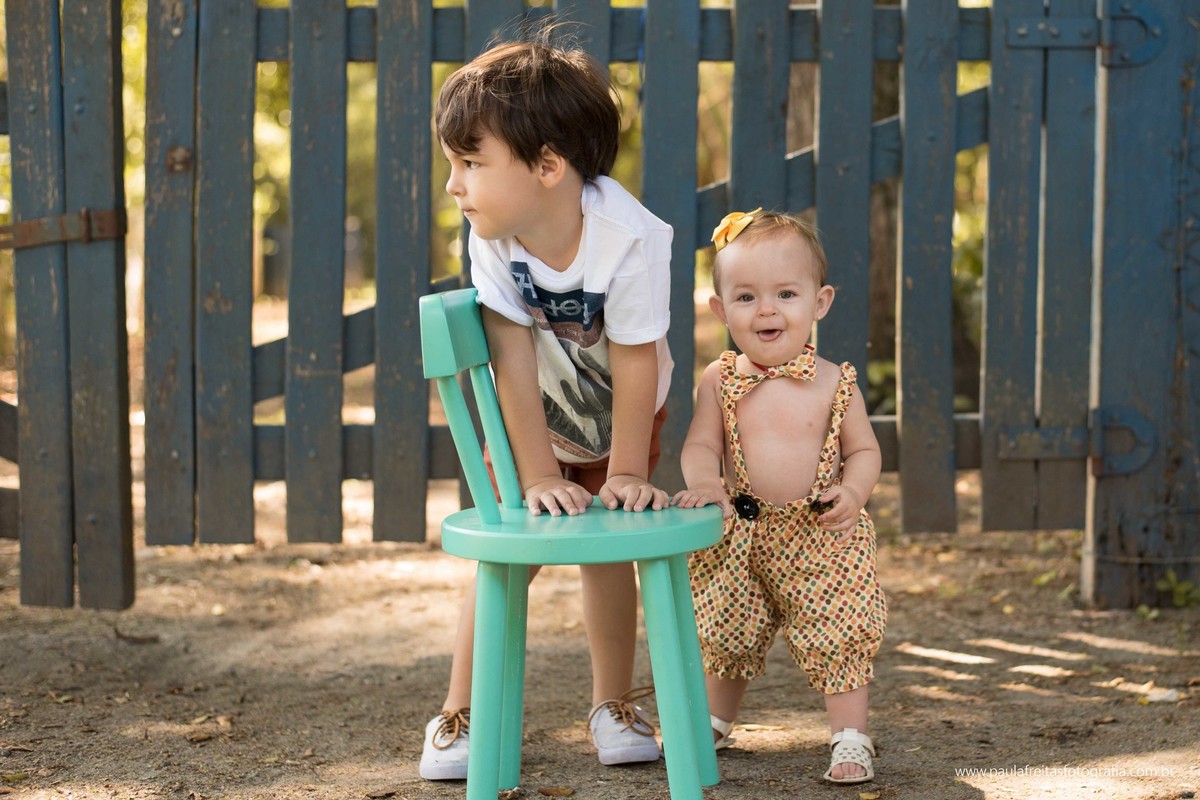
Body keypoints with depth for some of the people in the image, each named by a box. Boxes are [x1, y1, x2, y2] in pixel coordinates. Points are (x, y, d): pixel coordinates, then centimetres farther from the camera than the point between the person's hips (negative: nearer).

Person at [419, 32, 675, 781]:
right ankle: (461, 713, 4)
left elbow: (635, 362, -28)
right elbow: (514, 360, -27)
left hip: (619, 416, -1)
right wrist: (541, 477, -26)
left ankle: (614, 706, 15)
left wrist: (626, 475, -22)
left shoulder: (629, 237, -36)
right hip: (532, 416, 2)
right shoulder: (492, 237, -29)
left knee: (606, 548, -3)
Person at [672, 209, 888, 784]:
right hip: (739, 536, 2)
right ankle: (714, 721, 38)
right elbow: (701, 444, -2)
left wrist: (852, 491, -17)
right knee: (724, 631, 15)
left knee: (839, 635, -3)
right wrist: (705, 482, -23)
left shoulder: (832, 382, -5)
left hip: (821, 537, -2)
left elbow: (863, 449, 2)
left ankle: (851, 737, 10)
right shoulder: (720, 381, -3)